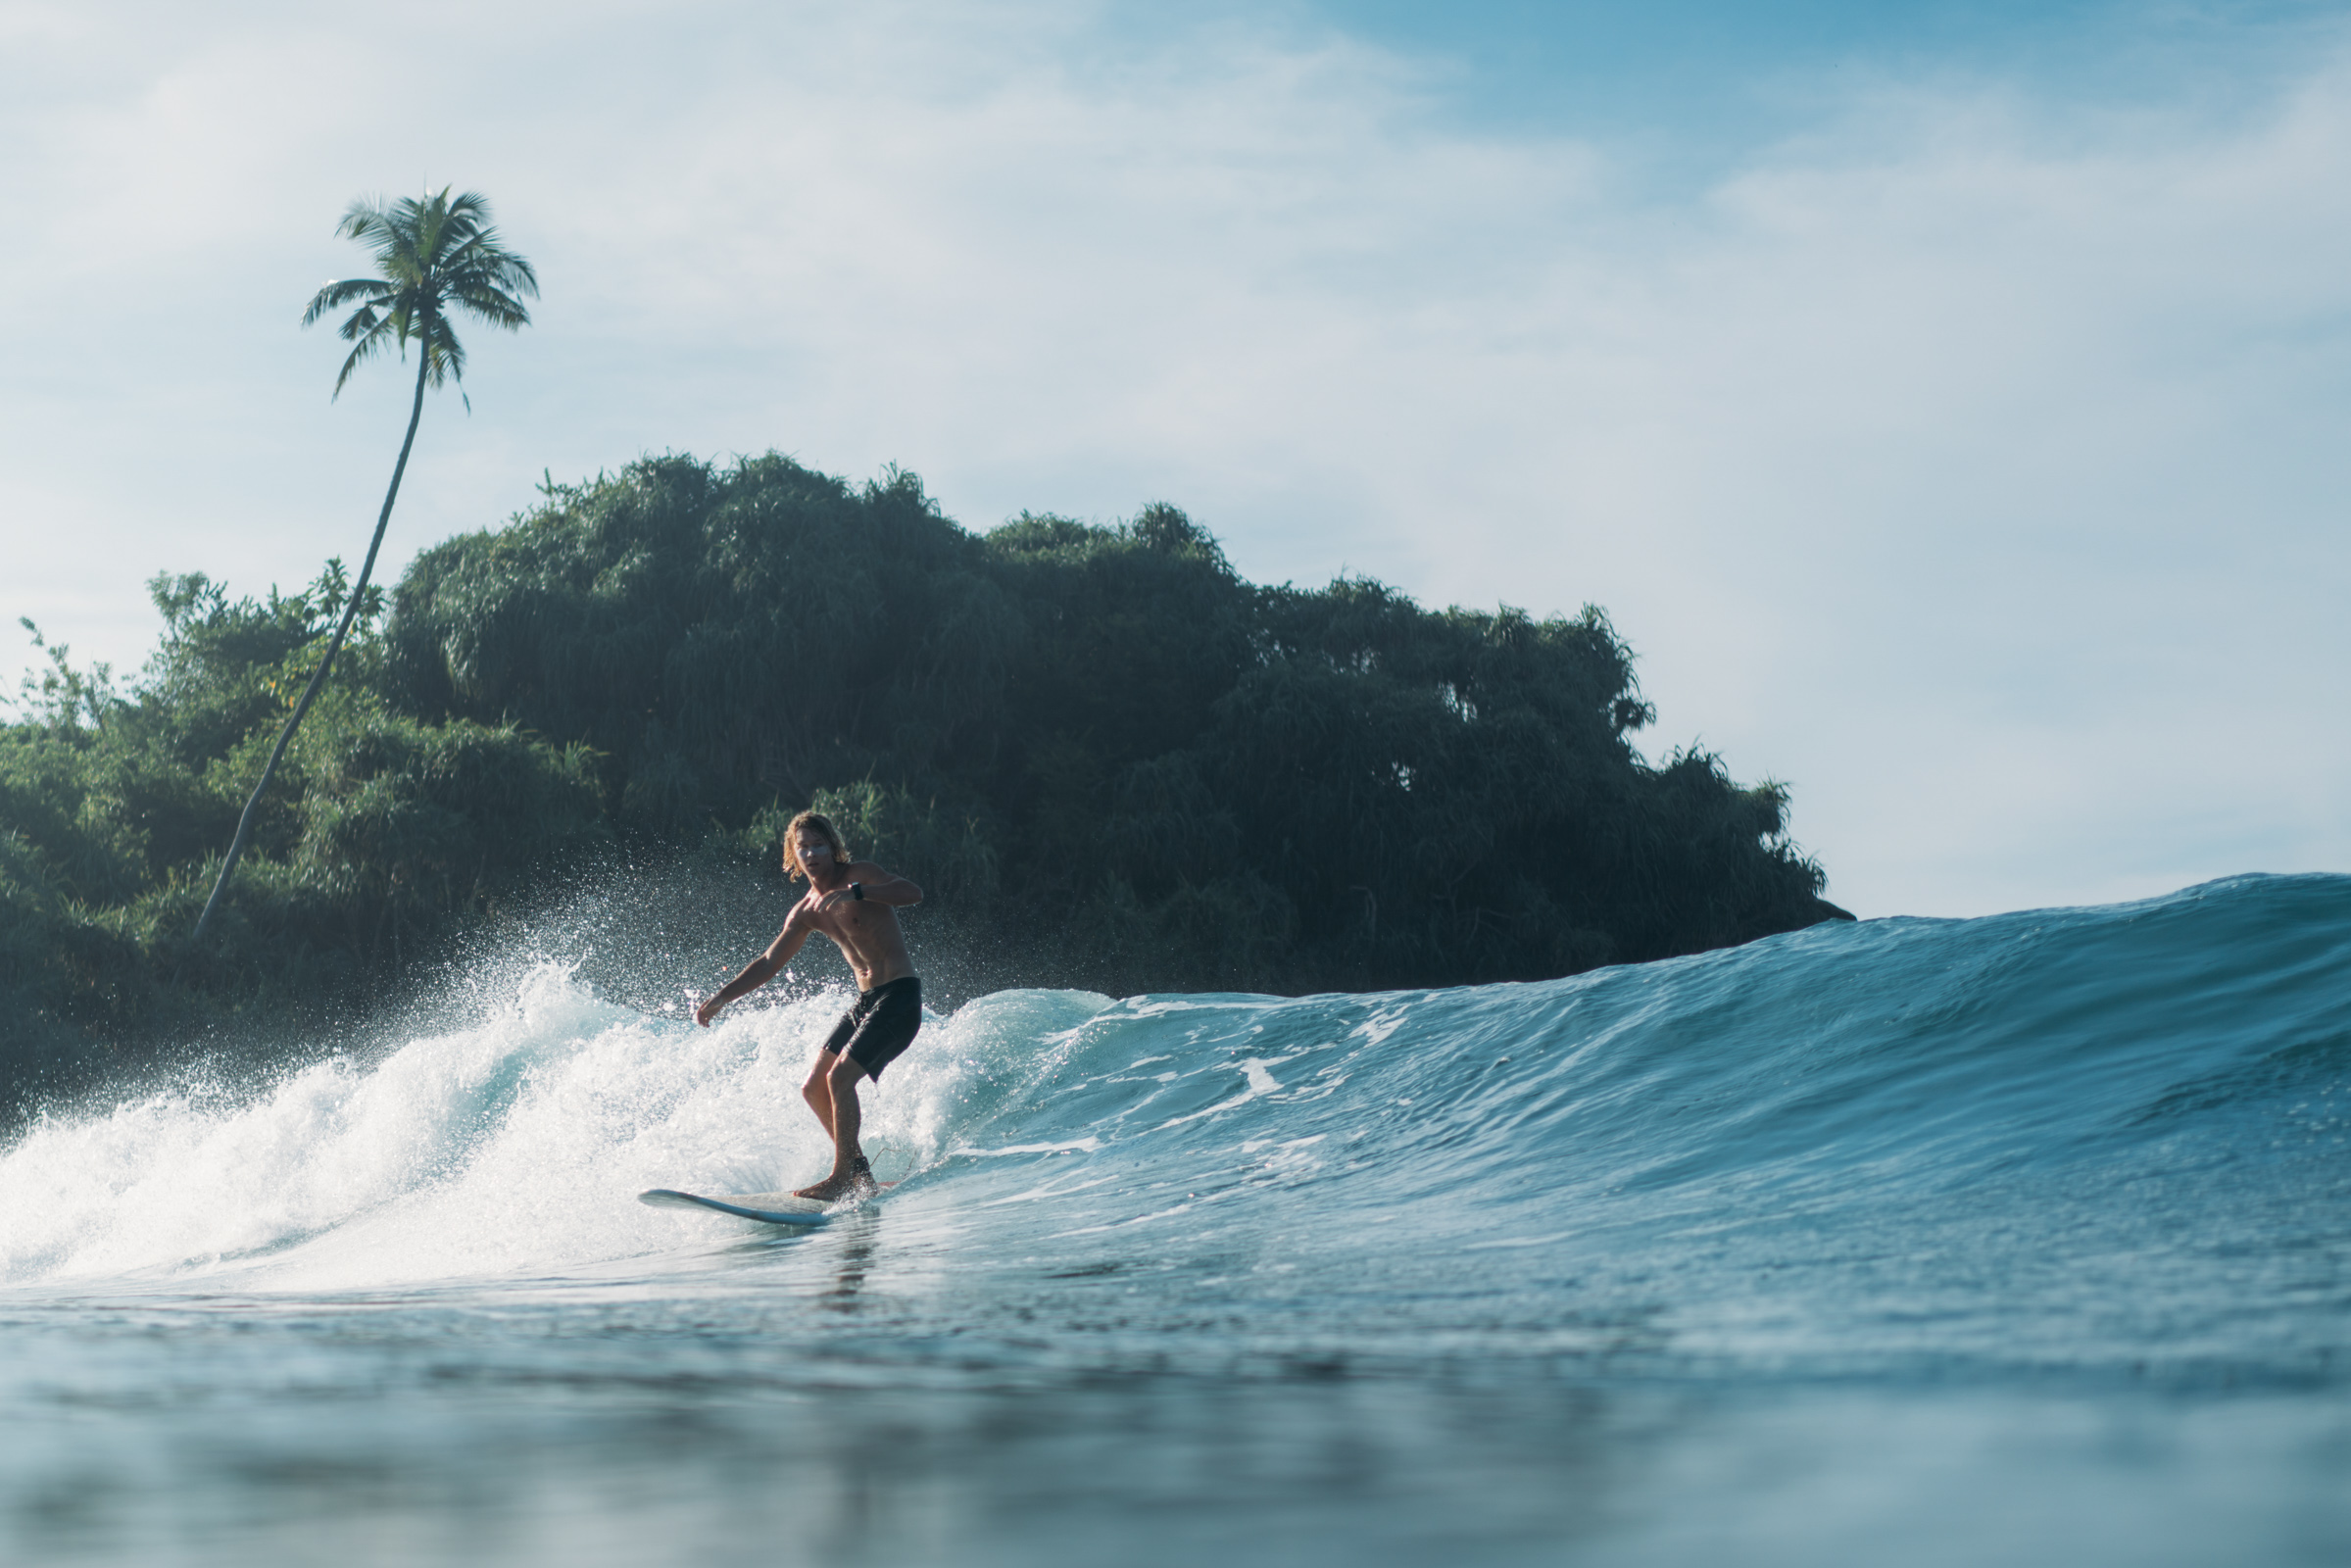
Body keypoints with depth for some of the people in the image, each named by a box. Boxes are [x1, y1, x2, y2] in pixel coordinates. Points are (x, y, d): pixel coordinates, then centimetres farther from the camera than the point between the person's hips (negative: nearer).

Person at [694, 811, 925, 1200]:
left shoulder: (860, 875, -10)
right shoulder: (806, 912, 11)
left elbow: (913, 894, -27)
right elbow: (768, 963, 17)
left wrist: (856, 892, -39)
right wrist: (719, 999, 10)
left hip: (900, 996, -8)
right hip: (864, 1000, 8)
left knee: (840, 1076, -20)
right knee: (814, 1088, 5)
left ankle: (843, 1178, -14)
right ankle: (859, 1171, 14)